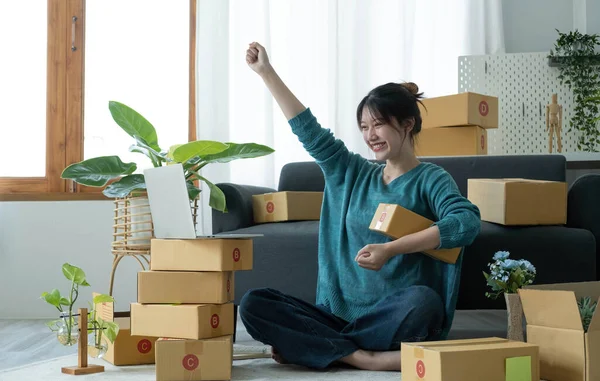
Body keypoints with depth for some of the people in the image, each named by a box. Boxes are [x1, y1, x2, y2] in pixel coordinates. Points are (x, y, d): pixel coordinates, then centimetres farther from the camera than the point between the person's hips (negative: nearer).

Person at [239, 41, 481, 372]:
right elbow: (309, 131, 14)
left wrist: (391, 249, -28)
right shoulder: (353, 174, 15)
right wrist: (266, 71, 14)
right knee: (252, 304, -16)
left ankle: (307, 344, -23)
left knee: (422, 300, -39)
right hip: (340, 315, 5)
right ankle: (366, 358, -25)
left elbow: (466, 223, -20)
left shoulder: (430, 179, -1)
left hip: (394, 319, -4)